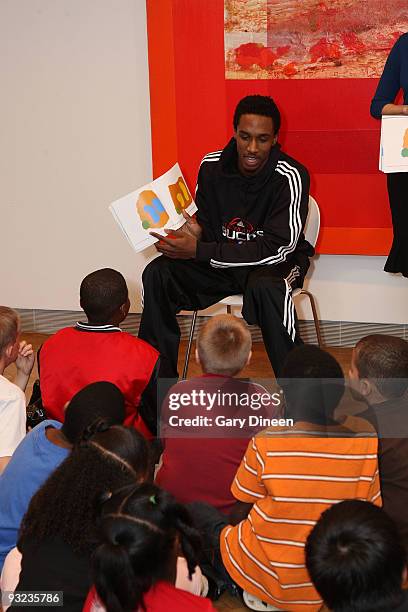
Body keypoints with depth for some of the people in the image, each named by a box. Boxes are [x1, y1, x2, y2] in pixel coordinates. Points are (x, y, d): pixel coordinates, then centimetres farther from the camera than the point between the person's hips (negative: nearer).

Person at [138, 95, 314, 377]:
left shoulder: (290, 176, -21)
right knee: (157, 273, -17)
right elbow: (205, 223, 8)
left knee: (264, 286, -40)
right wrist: (193, 232, -21)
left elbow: (277, 249, -25)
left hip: (277, 260, -5)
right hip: (221, 259, 5)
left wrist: (198, 251, -28)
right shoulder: (212, 165, -5)